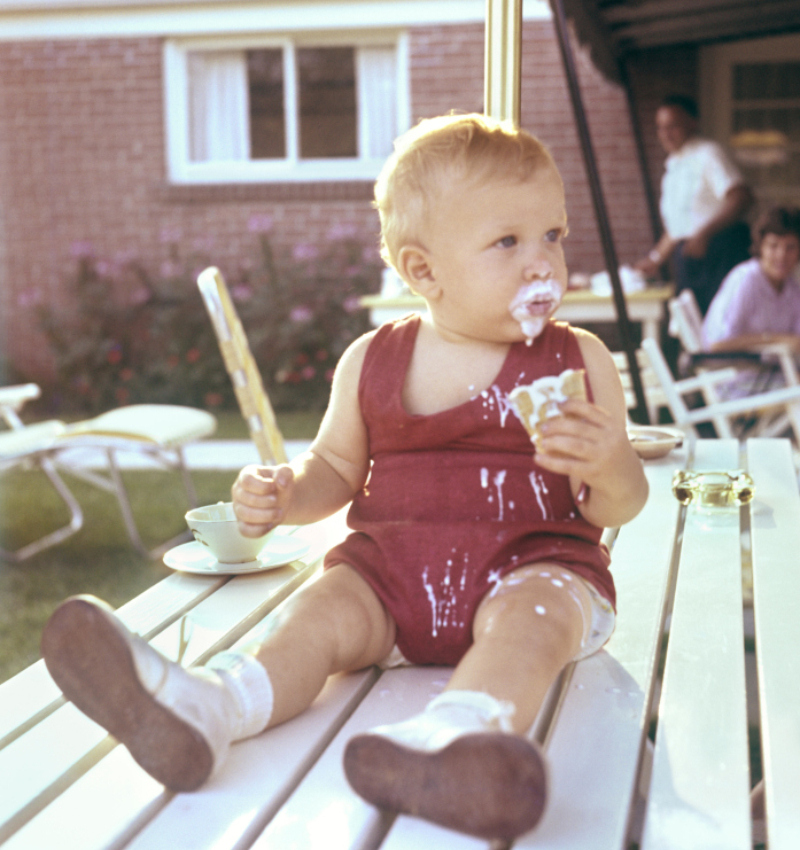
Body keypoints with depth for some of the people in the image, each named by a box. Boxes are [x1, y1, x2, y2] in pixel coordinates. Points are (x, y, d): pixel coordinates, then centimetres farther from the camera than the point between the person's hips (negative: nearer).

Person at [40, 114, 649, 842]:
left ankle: (455, 733, -64)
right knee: (324, 609, -22)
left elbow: (618, 507, 2)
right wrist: (284, 492, -6)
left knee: (528, 619, -33)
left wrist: (610, 466, -22)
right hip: (391, 568, 3)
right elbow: (336, 468, 17)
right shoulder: (371, 363, 6)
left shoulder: (580, 362, 1)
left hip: (531, 568, -3)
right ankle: (203, 709, -48)